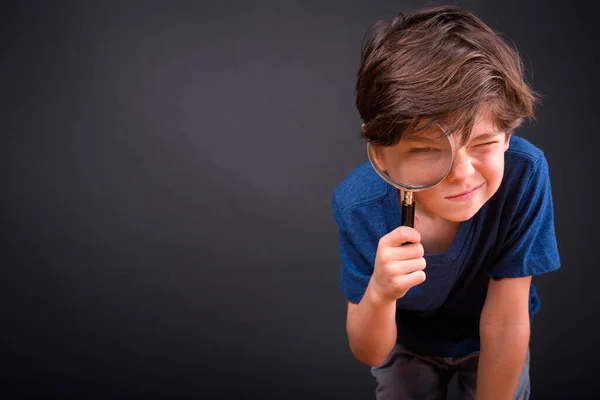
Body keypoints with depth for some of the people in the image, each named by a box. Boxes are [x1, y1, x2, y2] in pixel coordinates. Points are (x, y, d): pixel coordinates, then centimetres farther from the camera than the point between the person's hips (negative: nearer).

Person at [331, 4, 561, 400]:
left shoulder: (524, 173, -36)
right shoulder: (359, 204, -33)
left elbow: (503, 323, -26)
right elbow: (370, 353, -25)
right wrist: (379, 293, -44)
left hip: (488, 341, 0)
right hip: (406, 341, 0)